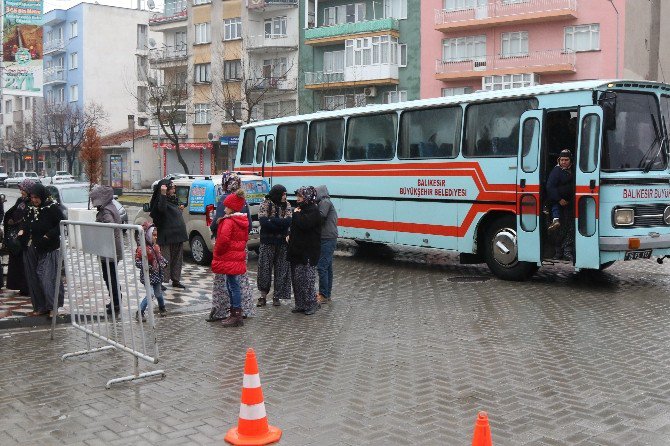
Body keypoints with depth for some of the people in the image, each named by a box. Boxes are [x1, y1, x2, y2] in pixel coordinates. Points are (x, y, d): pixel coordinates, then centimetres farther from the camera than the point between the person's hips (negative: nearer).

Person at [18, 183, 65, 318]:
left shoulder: (52, 208, -9)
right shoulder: (31, 209, 9)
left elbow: (61, 224, -11)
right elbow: (26, 222, 20)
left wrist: (48, 236, -17)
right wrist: (22, 230, 0)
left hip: (49, 249, -6)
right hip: (33, 249, 7)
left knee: (48, 277, -10)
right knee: (35, 278, 7)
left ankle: (53, 306, -3)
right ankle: (41, 306, 14)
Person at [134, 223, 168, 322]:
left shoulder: (156, 246, 5)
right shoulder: (142, 248, -18)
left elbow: (160, 257, 20)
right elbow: (137, 262, -20)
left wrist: (164, 263, 1)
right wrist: (149, 267, -25)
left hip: (157, 274, 7)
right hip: (148, 275, -7)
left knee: (158, 293, 18)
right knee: (150, 294, -14)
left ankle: (162, 308, 43)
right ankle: (139, 313, -3)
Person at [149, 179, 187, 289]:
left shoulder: (174, 200, 15)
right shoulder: (163, 200, -13)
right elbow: (161, 208, -40)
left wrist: (180, 209, 15)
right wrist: (163, 194, -46)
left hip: (178, 235, 9)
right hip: (168, 236, -9)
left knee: (177, 259, 16)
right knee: (166, 259, -5)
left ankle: (176, 280, 26)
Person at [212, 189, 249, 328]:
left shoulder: (228, 221, -17)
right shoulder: (243, 221, 12)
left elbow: (224, 239, -24)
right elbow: (245, 238, 21)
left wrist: (217, 252, -12)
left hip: (229, 258, -9)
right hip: (239, 257, 9)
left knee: (233, 286, -6)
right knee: (232, 285, 16)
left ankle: (237, 316, -3)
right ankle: (234, 314, 21)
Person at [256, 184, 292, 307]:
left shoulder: (286, 205, 7)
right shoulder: (266, 204, -2)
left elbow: (288, 221, -9)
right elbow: (263, 221, -16)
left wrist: (272, 220, -14)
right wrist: (280, 223, -12)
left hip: (282, 242, 3)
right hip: (267, 241, -3)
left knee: (281, 269, 4)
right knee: (264, 268, 0)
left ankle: (277, 296, 14)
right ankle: (263, 296, 12)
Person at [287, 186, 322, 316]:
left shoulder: (313, 211, -10)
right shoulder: (301, 208, 16)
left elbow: (304, 224, -26)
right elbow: (293, 226, 27)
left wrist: (296, 214, -12)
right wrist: (290, 235, 9)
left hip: (309, 252, -9)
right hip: (297, 251, 9)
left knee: (307, 280, -6)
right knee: (296, 278, 10)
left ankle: (311, 304, 6)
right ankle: (300, 304, 19)